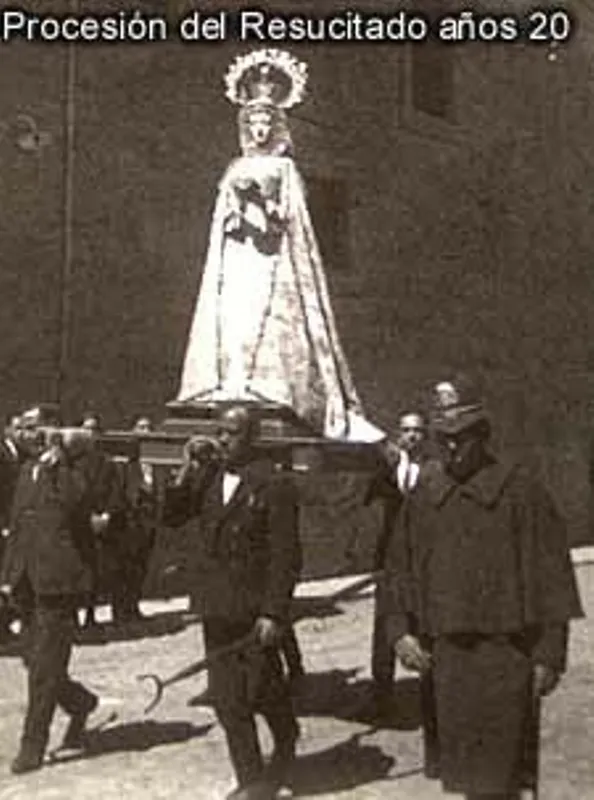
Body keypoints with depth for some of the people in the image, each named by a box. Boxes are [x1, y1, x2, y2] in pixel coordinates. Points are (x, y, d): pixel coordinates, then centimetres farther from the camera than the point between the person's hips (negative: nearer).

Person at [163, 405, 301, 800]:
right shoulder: (208, 476, 7)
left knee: (262, 690, 8)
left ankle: (286, 746, 37)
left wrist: (274, 613, -16)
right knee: (227, 697, 9)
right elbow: (171, 516, 4)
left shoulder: (275, 483, -10)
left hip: (256, 609, -5)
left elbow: (286, 555, -12)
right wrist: (190, 468, -5)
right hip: (218, 607, 5)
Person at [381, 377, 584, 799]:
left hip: (504, 655, -4)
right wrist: (400, 631, 0)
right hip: (443, 655, 5)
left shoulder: (521, 487, -5)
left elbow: (553, 575, -6)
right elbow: (399, 569, 13)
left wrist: (549, 655, -8)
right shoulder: (424, 495, 8)